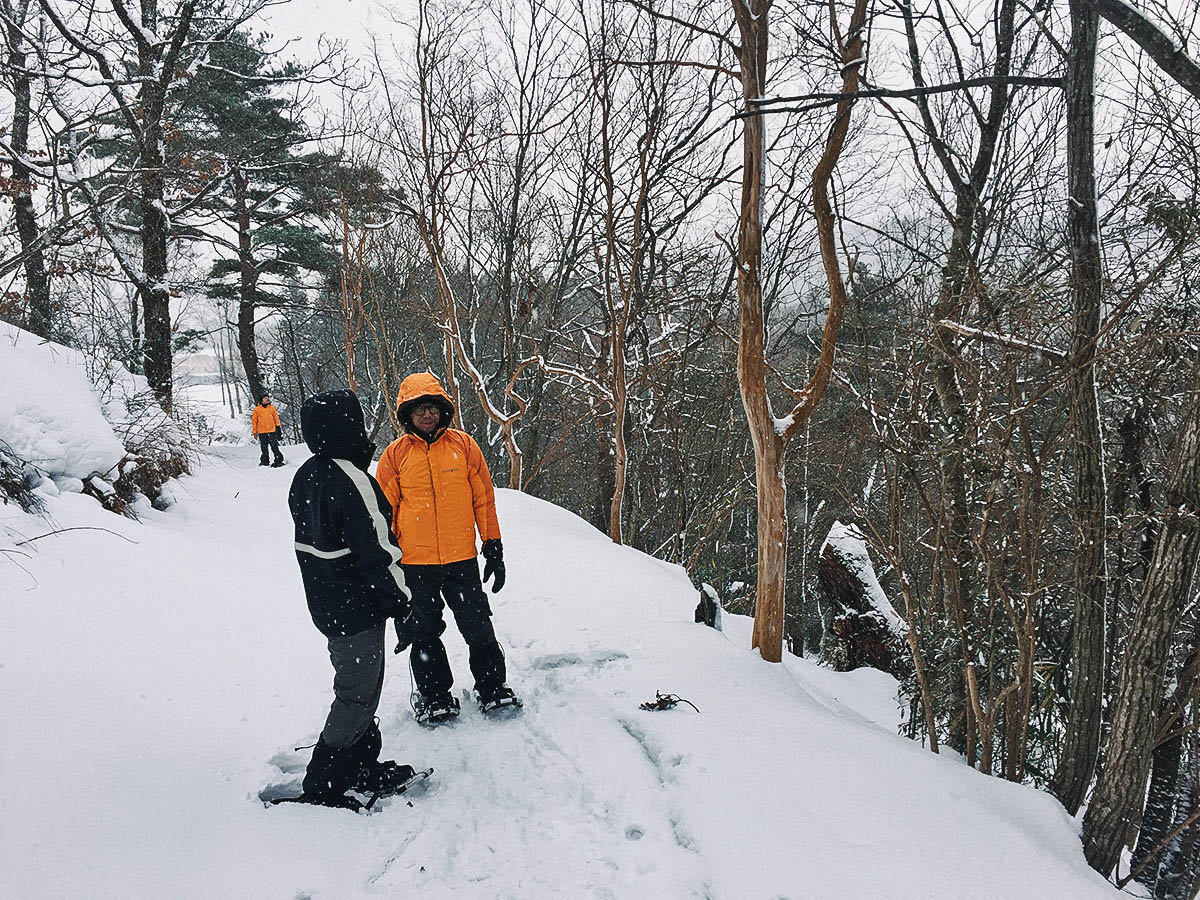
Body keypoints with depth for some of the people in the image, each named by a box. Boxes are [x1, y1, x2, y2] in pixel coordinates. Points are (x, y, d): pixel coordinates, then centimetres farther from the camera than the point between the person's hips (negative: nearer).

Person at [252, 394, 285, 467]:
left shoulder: (272, 408, 7)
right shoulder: (257, 409, 6)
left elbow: (276, 418, 12)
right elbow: (254, 421, 8)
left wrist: (278, 427, 6)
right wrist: (255, 432, 5)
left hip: (272, 431, -1)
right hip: (262, 432, 1)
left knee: (274, 447, -6)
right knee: (264, 448, 7)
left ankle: (278, 460, -4)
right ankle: (264, 461, 18)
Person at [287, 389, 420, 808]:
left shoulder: (305, 476, 6)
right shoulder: (351, 481, -24)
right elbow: (376, 550, -23)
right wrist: (401, 603, -12)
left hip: (326, 605, 9)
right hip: (358, 611, -9)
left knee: (356, 688, 21)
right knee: (358, 696, 3)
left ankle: (363, 767, 33)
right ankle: (322, 786, 11)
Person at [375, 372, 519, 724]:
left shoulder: (463, 445, 1)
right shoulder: (395, 454, 0)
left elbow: (484, 498, 5)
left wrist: (494, 548, 4)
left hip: (461, 558, 0)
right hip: (415, 563, 0)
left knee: (478, 627, 8)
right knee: (424, 632, 12)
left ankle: (492, 687, 27)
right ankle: (434, 695, 30)